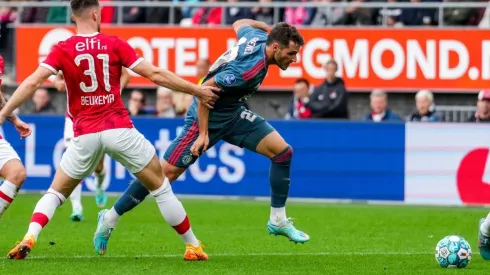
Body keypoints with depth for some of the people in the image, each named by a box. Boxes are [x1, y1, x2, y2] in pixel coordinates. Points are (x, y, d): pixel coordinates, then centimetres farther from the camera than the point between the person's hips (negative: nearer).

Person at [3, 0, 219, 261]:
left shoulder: (62, 50, 1)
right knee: (160, 188, 12)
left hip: (84, 135, 1)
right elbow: (155, 75, -1)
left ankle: (29, 237, -7)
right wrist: (197, 91, 7)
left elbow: (32, 83, -9)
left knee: (55, 192, 16)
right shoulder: (115, 44, 1)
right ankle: (192, 246, 13)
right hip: (119, 129, -1)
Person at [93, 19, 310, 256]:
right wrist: (204, 133, -26)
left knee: (283, 151, -2)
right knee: (166, 172, -7)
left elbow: (239, 25, 15)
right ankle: (110, 218, 8)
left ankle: (278, 221, 10)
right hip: (209, 118, -9)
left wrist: (268, 27, 29)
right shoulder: (251, 68, -33)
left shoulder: (259, 37, -8)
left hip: (233, 115, 9)